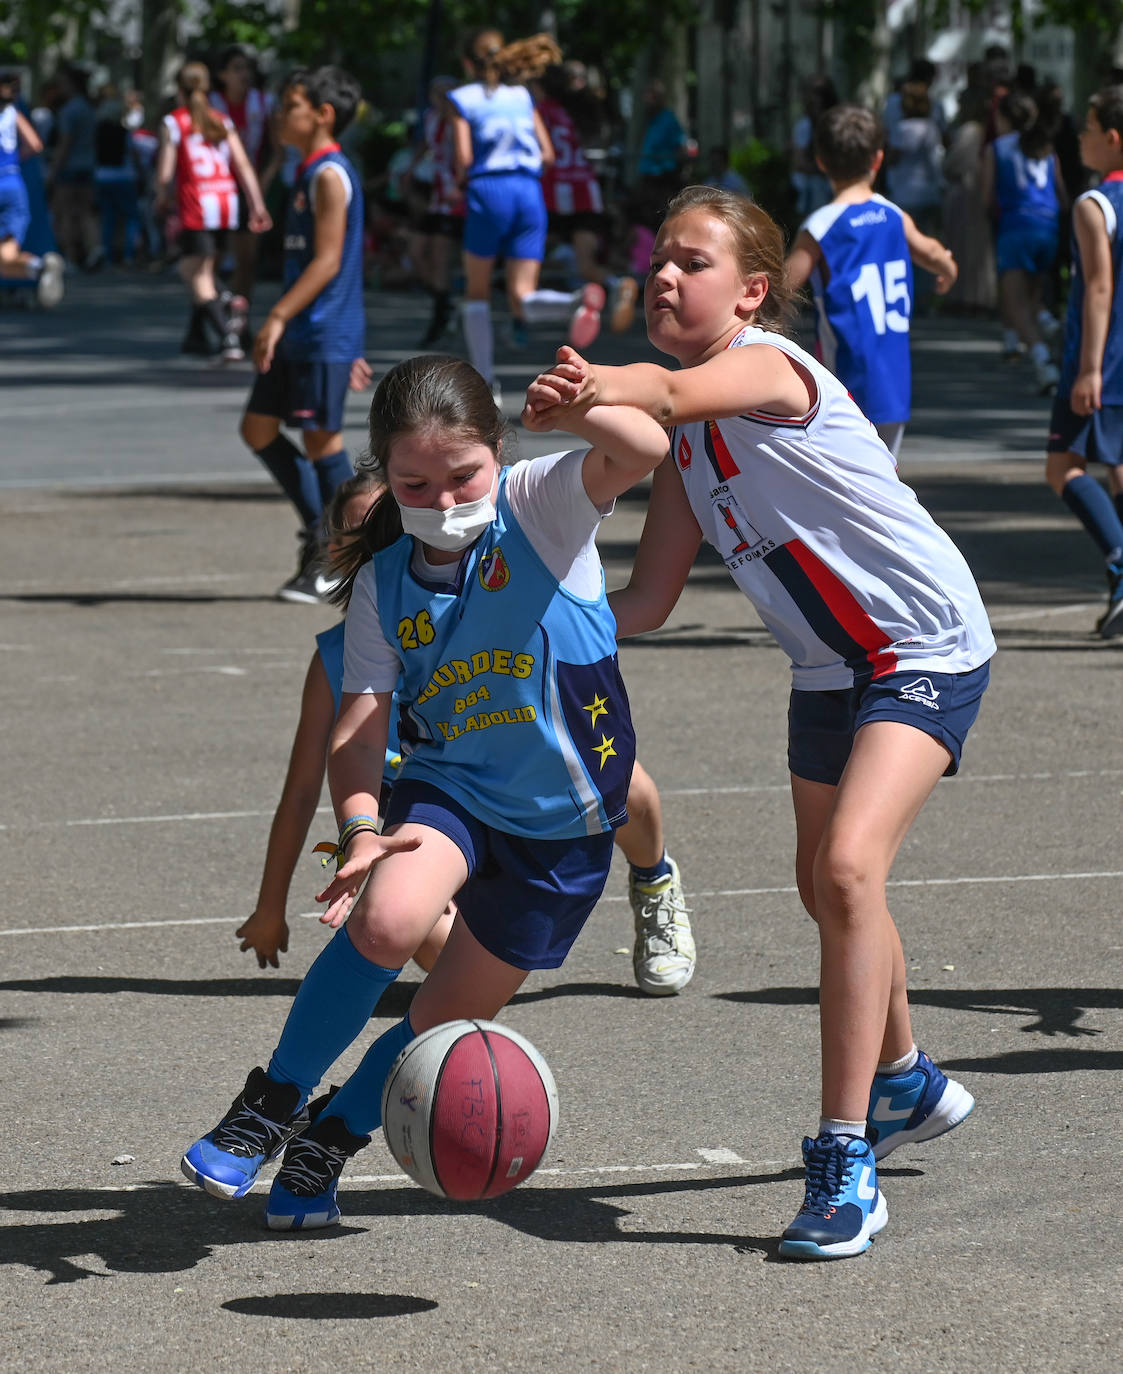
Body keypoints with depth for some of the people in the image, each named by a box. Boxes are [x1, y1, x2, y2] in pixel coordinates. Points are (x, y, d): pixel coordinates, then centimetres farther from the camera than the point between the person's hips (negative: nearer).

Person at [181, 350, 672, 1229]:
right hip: (449, 787, 1)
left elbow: (645, 450, -31)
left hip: (564, 825, -1)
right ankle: (274, 1104, -12)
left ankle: (326, 1141, 34)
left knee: (451, 1021, 7)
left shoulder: (542, 508, -13)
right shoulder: (383, 582, -5)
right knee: (388, 916, -31)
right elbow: (358, 726, -11)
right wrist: (361, 826, -28)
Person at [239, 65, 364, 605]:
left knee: (321, 438, -5)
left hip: (324, 336, -10)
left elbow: (328, 260, -21)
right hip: (299, 335, 10)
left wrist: (279, 317, -25)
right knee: (258, 428, 10)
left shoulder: (329, 175, -14)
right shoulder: (310, 173, 16)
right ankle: (318, 531, 17)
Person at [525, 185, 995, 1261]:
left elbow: (669, 392, -48)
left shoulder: (767, 365, -22)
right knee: (824, 887, 22)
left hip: (928, 651, -9)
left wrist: (587, 392, -68)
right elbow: (645, 604, 5)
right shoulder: (686, 442, 2)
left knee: (846, 866, -26)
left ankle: (844, 1162, -24)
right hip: (828, 667, 9)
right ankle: (907, 1084, 50)